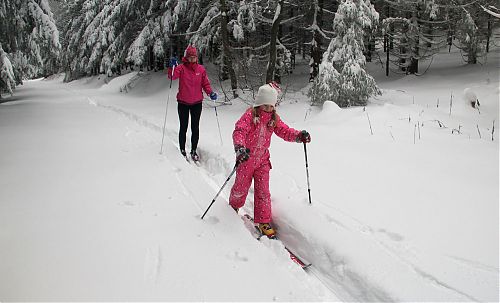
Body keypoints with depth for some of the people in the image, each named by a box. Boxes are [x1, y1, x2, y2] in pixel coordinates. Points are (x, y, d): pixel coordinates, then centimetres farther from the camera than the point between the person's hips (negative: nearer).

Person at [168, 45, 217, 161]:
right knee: (183, 128, 7)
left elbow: (205, 83, 5)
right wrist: (172, 66, -38)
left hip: (197, 103, 2)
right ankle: (182, 150, 20)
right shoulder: (181, 68, -5)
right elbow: (172, 76, -21)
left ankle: (194, 150, 18)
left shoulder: (201, 69, 2)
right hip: (183, 103, -1)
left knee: (195, 128, 6)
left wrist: (211, 93, -12)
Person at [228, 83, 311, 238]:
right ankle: (233, 207, 42)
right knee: (241, 187, 11)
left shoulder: (274, 118, 2)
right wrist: (240, 147, -47)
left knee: (263, 191, 2)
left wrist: (299, 136, -19)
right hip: (246, 158, -4)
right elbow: (239, 131, -29)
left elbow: (284, 131, 2)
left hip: (263, 160, 4)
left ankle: (263, 221, 12)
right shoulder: (250, 114, -17)